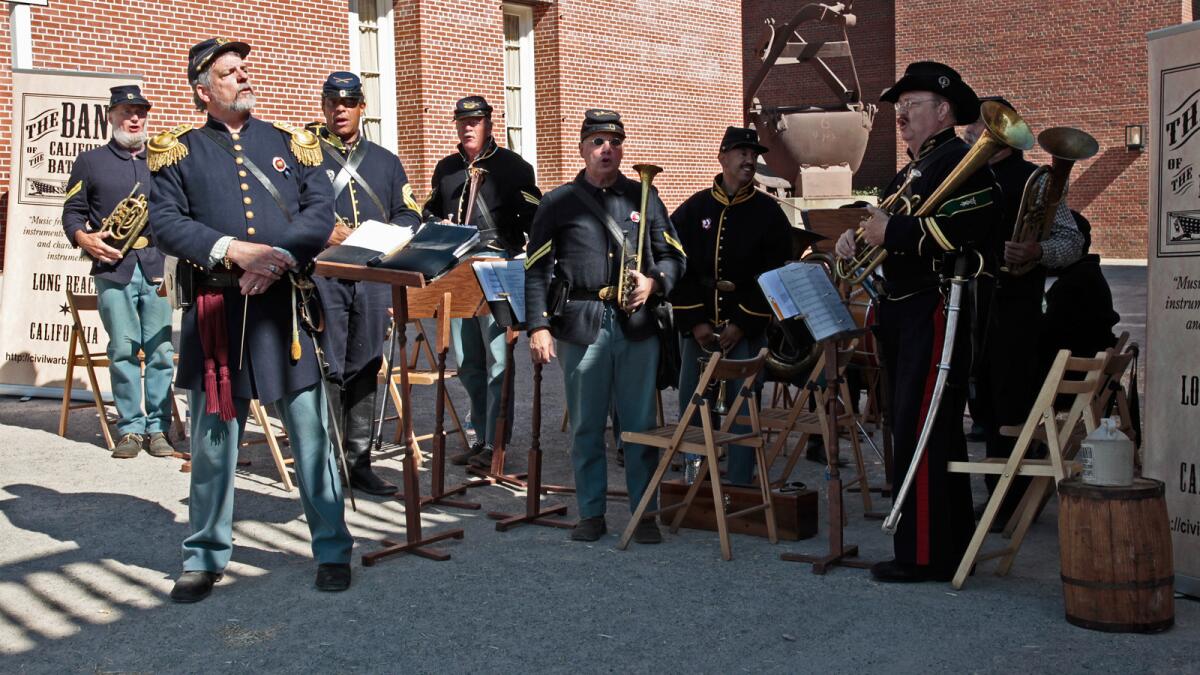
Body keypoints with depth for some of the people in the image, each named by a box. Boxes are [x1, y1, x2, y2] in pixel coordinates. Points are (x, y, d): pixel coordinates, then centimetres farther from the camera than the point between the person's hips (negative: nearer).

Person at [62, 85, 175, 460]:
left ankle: (158, 428, 3)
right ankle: (131, 428, 5)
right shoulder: (90, 162, 14)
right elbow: (72, 212, 12)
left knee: (162, 351, -4)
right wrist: (85, 239, -9)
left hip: (158, 263, 1)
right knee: (123, 350, -2)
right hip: (113, 266, -1)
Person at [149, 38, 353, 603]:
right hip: (215, 312, 0)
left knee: (312, 432, 3)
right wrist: (233, 250, -16)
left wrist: (280, 258, -14)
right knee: (212, 438, 6)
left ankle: (333, 551, 13)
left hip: (291, 305, 1)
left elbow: (321, 211, 2)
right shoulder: (180, 152, 9)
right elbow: (166, 222, -2)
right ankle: (204, 558, 19)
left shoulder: (291, 143, 12)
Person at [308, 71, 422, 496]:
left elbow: (409, 216, 12)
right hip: (323, 274, -4)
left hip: (374, 277, 4)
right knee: (328, 372, -5)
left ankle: (359, 463, 15)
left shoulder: (385, 161, 18)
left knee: (365, 372, 7)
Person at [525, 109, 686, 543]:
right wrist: (538, 327, -5)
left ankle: (644, 513, 13)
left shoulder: (643, 197, 12)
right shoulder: (558, 203, 6)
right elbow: (537, 270, 3)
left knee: (640, 424, 3)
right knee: (586, 425, 6)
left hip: (637, 325, 1)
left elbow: (674, 255, 15)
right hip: (581, 327, -1)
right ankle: (591, 514, 17)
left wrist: (653, 282, -6)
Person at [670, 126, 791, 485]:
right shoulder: (693, 209, 6)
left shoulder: (768, 213, 1)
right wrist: (695, 322, -6)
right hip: (697, 325, 2)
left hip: (747, 327, -2)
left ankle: (739, 487, 8)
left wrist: (742, 324, -10)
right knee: (690, 404, 6)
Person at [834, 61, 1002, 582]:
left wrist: (892, 231, -23)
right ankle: (951, 543, 26)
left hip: (935, 312, -11)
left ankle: (924, 555, -2)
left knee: (919, 433, -9)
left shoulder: (960, 162, -11)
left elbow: (966, 229, -26)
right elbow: (893, 231, 26)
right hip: (902, 315, 11)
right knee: (938, 434, 16)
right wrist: (859, 237, 5)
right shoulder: (912, 170, 21)